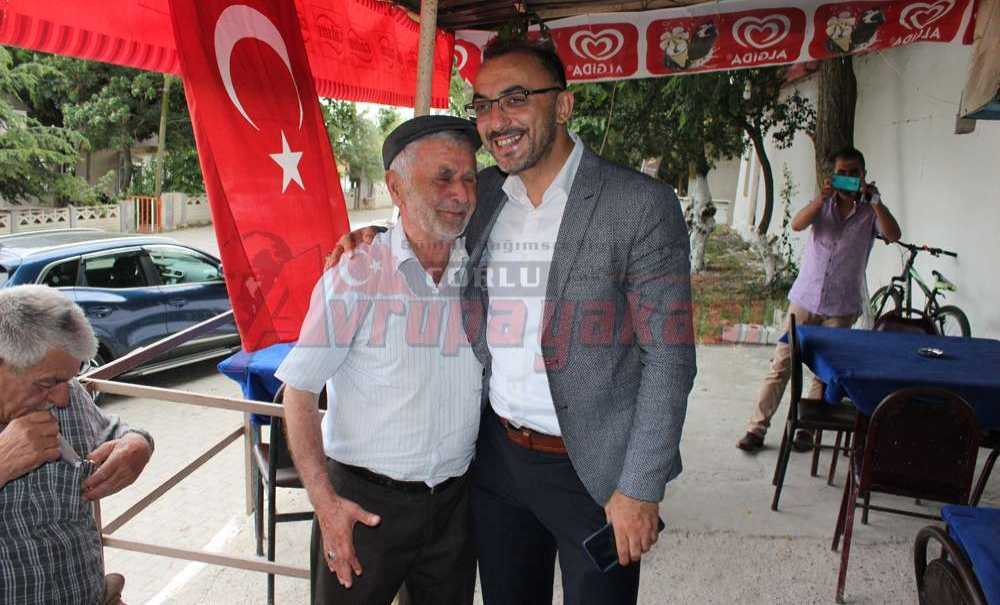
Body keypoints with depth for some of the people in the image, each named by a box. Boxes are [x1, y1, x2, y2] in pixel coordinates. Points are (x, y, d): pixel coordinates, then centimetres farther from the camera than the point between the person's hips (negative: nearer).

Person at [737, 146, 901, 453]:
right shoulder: (822, 205, 7)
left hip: (841, 307, 0)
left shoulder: (870, 213, 3)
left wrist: (875, 200, -23)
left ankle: (807, 429, 20)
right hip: (805, 299, 0)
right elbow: (797, 224, -12)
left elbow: (893, 235, -15)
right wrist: (822, 197, -24)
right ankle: (757, 427, 4)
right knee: (781, 365, -1)